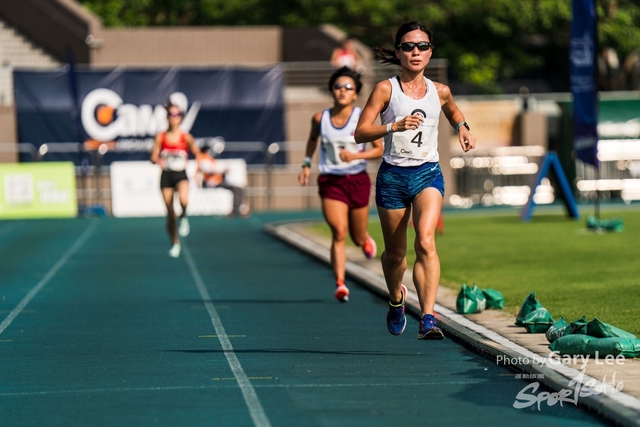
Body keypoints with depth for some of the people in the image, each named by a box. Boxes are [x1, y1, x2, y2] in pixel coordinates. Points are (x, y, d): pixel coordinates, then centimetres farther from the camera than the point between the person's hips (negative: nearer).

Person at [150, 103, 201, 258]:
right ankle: (175, 243, 22)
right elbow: (153, 156, -1)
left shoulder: (186, 137, -3)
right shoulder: (160, 137, -1)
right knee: (170, 213, 4)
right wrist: (158, 160, -24)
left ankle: (183, 218, 2)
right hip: (166, 175, 2)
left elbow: (197, 154, 7)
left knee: (183, 200, -33)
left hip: (181, 175, -2)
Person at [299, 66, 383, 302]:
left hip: (358, 181, 0)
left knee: (358, 238, 13)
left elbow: (379, 149, -4)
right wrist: (306, 164, 10)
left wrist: (355, 156, -20)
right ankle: (340, 285, -19)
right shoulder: (320, 118, -3)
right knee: (339, 232, -19)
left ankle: (366, 240, 52)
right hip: (331, 182, 0)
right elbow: (313, 139, 19)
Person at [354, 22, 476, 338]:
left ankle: (428, 318, -29)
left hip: (428, 173, 0)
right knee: (395, 252, 12)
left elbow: (453, 111, 30)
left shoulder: (440, 92, 5)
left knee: (425, 241, -23)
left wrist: (463, 128, 9)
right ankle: (396, 299, 44)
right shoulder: (385, 89, -5)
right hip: (393, 175, 0)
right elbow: (360, 133, -11)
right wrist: (394, 126, -25)